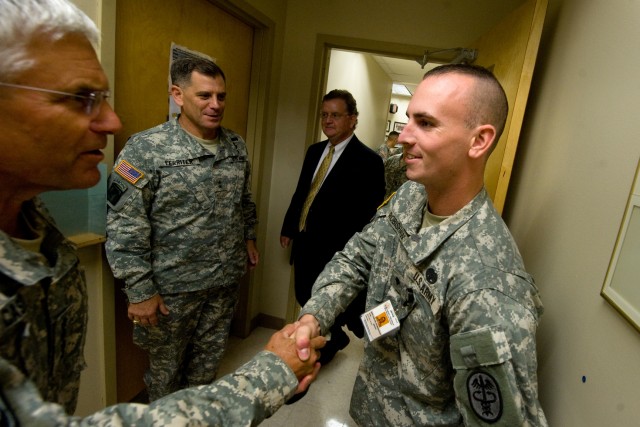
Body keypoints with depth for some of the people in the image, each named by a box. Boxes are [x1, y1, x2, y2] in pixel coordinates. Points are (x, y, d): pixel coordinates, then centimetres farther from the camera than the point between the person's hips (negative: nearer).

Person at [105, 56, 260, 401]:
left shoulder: (236, 146, 2)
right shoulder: (146, 148, -16)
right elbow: (125, 229, -15)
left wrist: (249, 237, 14)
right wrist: (140, 291, -14)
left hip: (226, 280, 5)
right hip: (172, 286, -4)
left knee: (208, 359, 22)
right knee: (166, 365, 19)